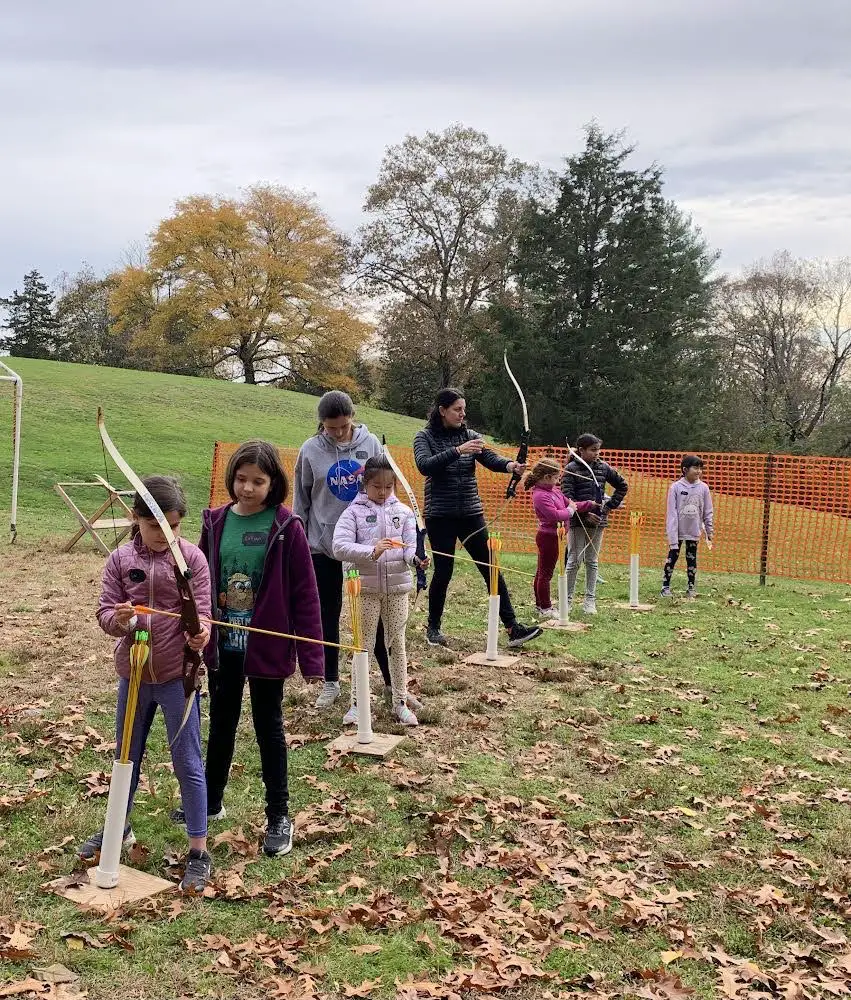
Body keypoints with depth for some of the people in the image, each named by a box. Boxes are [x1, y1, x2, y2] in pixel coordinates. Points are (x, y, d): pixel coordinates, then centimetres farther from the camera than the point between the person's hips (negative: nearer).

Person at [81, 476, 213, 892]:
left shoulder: (192, 557, -9)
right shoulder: (121, 559, -1)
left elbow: (200, 613, -12)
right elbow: (104, 612, -3)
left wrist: (199, 634, -34)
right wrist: (118, 618, -26)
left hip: (177, 674, -4)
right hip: (132, 673, 4)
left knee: (188, 764, 2)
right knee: (126, 757, 21)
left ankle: (199, 852, 12)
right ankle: (118, 829, 43)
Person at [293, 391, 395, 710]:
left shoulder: (371, 444, -3)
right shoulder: (310, 450, -4)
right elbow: (301, 501, 4)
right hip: (323, 546, 0)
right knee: (328, 615, 10)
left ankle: (391, 680, 18)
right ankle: (331, 683, 24)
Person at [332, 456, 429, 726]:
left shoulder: (403, 511, 3)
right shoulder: (354, 511, -5)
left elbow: (410, 546, -3)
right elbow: (339, 547, -16)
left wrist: (416, 558, -25)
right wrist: (371, 552, -29)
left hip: (397, 586, 2)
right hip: (366, 587, -2)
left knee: (397, 644, 11)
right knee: (364, 645, 7)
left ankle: (400, 703, 21)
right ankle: (356, 703, 17)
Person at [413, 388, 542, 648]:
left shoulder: (469, 435, 7)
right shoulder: (425, 437, -2)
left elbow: (489, 458, -9)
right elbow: (424, 466, -21)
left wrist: (509, 465, -30)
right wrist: (457, 451, -30)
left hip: (471, 513, 3)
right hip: (440, 516, -3)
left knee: (491, 568, -1)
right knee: (443, 571, 2)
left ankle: (512, 628, -1)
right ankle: (433, 627, 21)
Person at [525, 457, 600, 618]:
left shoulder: (554, 491, 9)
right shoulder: (540, 496, -21)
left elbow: (569, 504, 14)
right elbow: (554, 515, -30)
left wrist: (591, 504, 9)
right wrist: (570, 510, -15)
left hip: (551, 536, 10)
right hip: (548, 537, -10)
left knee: (542, 572, 17)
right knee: (546, 573, -2)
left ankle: (540, 605, 28)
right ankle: (545, 609, 6)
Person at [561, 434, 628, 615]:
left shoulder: (603, 467, 7)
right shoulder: (571, 469, -6)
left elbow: (622, 486, 19)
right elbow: (567, 497, -12)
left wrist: (612, 504, 9)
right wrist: (585, 513, -20)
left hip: (598, 521, 4)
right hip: (578, 522, -4)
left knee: (592, 561, 8)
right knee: (575, 561, -1)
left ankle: (590, 600, 14)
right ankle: (567, 599, 9)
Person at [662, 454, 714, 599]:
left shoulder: (703, 488, -2)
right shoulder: (676, 487, -9)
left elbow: (708, 511, 5)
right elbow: (672, 512, -8)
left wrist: (709, 531, 5)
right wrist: (672, 534, -11)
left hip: (694, 531, 2)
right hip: (678, 530, -2)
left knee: (692, 559, 9)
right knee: (672, 557, 4)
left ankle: (691, 587, 16)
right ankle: (665, 586, 11)